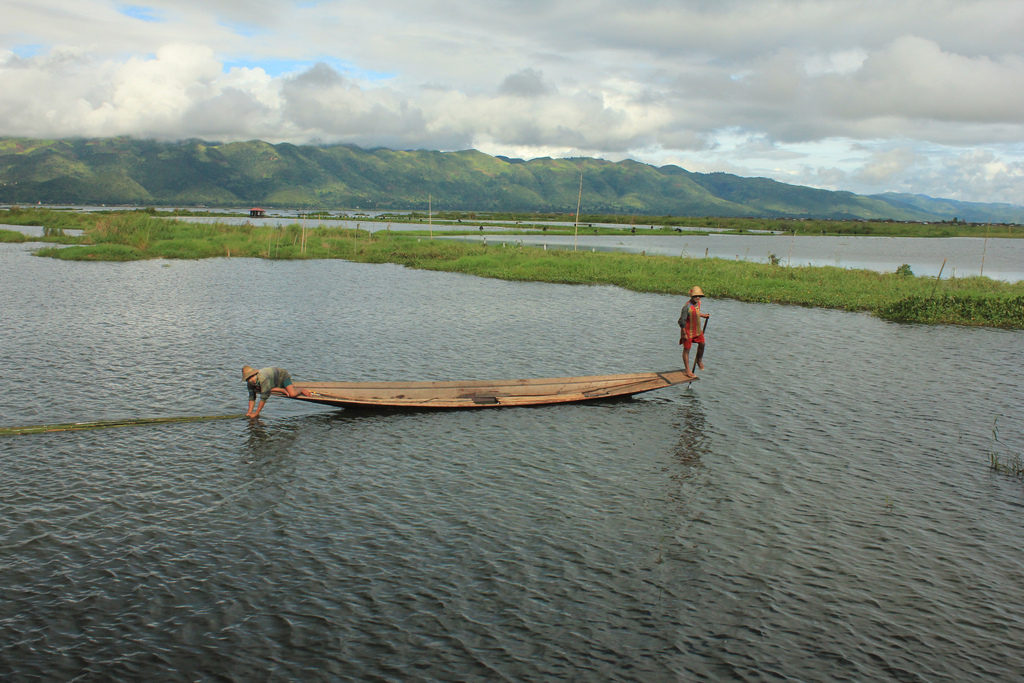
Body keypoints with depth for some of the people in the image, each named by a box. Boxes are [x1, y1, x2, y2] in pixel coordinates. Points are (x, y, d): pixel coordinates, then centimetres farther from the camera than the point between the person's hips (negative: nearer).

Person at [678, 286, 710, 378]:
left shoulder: (698, 303, -1)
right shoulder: (687, 307, -28)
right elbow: (682, 321, -23)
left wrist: (703, 315, 7)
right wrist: (684, 334, -20)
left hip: (697, 330, 8)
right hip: (688, 332, -8)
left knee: (702, 344, 19)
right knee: (687, 349, 3)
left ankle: (699, 360, 47)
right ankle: (688, 370, 10)